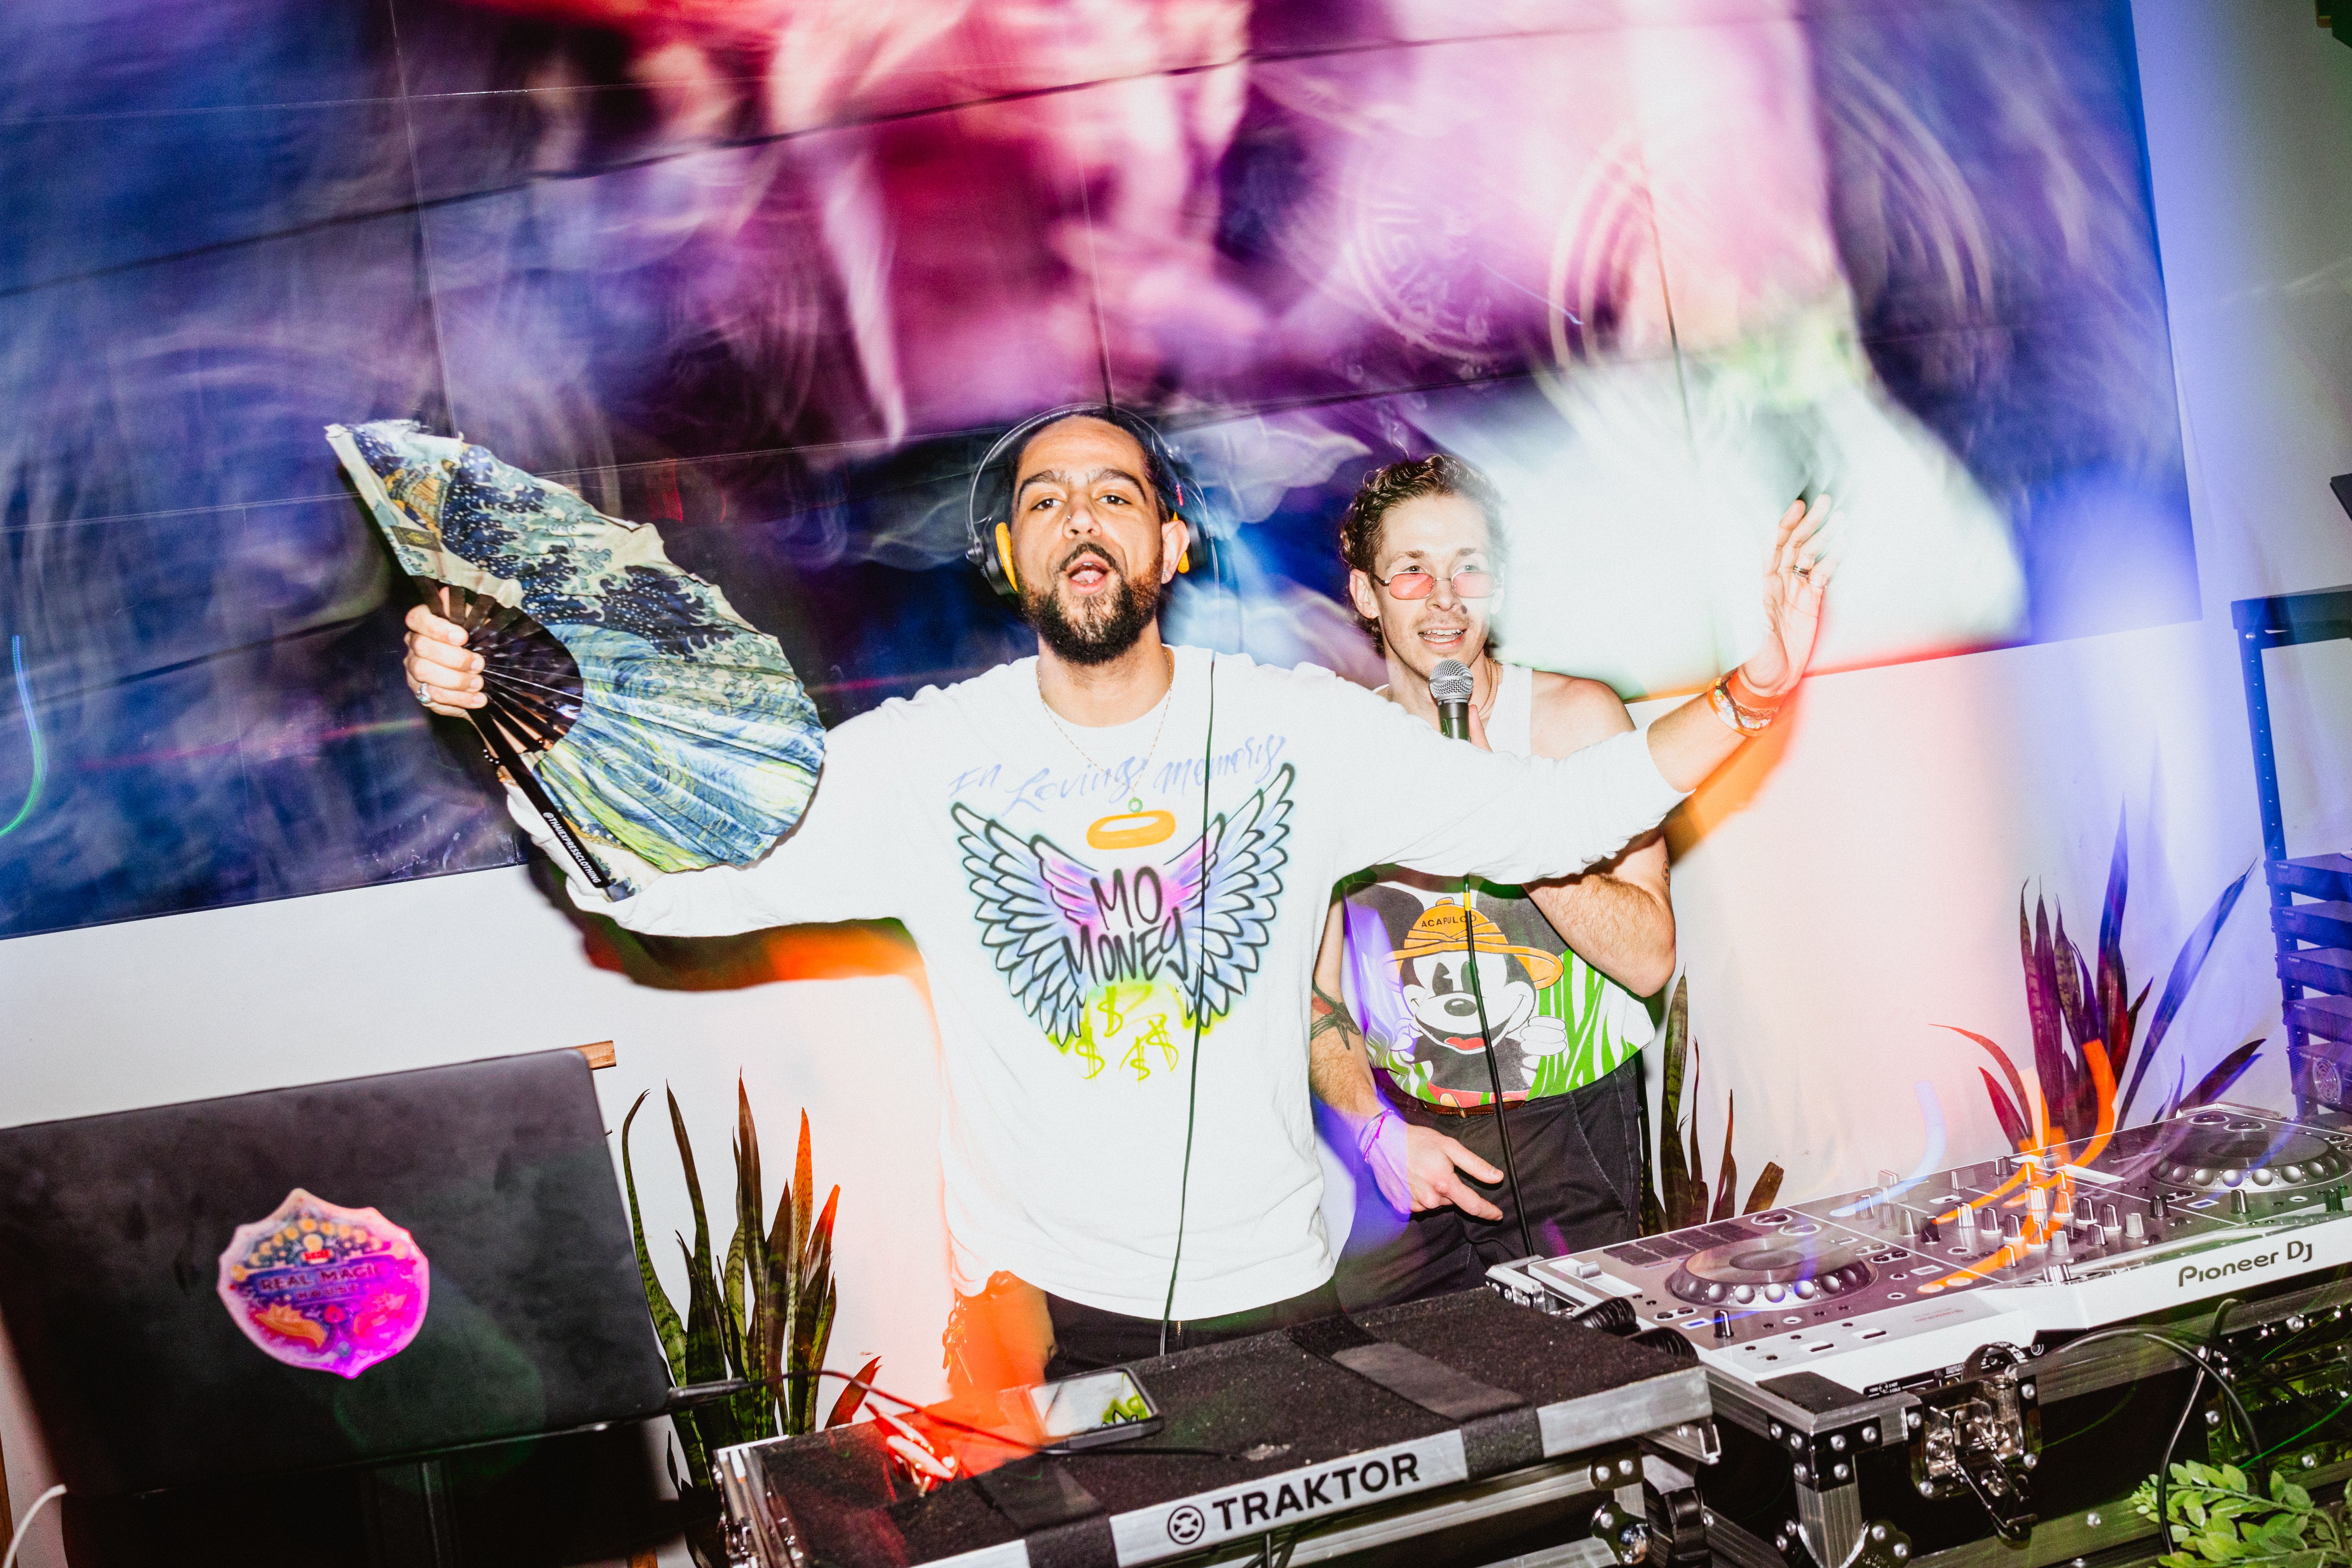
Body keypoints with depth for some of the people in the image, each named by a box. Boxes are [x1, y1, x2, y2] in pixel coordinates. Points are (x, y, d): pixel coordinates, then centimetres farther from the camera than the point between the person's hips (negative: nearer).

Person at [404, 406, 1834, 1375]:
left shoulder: (1303, 730, -4)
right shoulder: (923, 760, -7)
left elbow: (1549, 814, -2)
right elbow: (660, 878, -10)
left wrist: (1751, 694, -13)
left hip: (1272, 1294, 1)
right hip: (1041, 1315, -1)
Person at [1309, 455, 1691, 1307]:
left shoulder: (1578, 718, -5)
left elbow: (1650, 959, -11)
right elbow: (1311, 987, 5)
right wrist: (1378, 1129, -11)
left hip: (1563, 1139, -1)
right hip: (1400, 1134, 2)